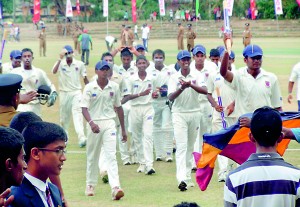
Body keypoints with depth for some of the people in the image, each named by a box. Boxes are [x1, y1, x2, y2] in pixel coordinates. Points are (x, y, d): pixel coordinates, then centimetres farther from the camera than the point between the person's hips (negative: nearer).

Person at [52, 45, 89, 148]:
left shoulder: (79, 64, 1)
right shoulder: (60, 63, -3)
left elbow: (85, 78, 8)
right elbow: (54, 71, -23)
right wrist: (60, 58, -28)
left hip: (76, 92, -1)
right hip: (64, 93, 1)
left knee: (78, 114, -16)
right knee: (64, 116, 10)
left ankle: (81, 138, -27)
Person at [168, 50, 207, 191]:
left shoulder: (196, 76, 2)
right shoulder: (174, 78, -2)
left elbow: (205, 91, -14)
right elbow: (170, 97, -13)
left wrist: (191, 85, -31)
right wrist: (182, 88, -30)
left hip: (194, 113, 3)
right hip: (179, 114, -2)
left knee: (190, 146, 11)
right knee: (181, 146, -13)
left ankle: (188, 176, 22)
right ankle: (182, 179, -22)